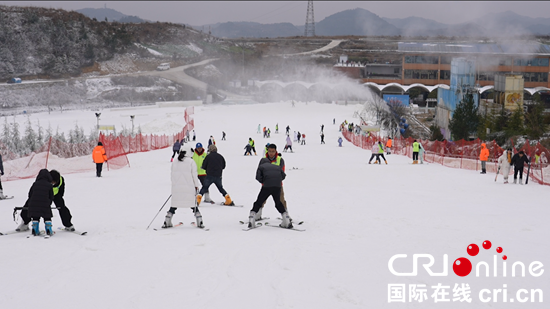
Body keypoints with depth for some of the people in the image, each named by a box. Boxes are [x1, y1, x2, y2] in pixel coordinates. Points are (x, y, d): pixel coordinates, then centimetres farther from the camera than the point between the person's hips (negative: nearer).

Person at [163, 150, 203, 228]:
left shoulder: (175, 162, 10)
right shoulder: (191, 161, -1)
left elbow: (172, 175, 13)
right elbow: (194, 174, -2)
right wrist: (196, 185, 7)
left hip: (176, 187, 3)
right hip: (189, 187, -3)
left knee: (174, 205, 10)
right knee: (193, 205, 4)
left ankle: (167, 222, 9)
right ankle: (200, 222, 1)